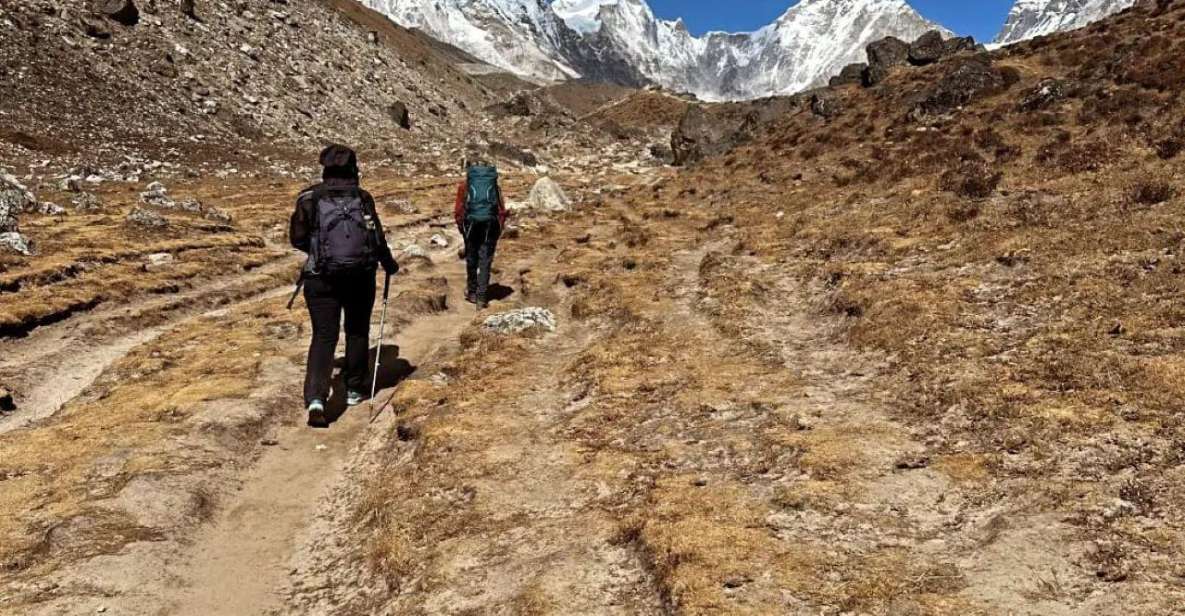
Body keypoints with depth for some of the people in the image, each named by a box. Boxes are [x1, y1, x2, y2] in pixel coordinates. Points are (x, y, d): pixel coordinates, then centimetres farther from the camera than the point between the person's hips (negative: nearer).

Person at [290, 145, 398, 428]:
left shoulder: (309, 198, -2)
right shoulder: (362, 197, -3)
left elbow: (297, 238, 0)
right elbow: (378, 238, -5)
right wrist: (388, 263, 13)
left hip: (321, 278, 0)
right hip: (360, 276, 0)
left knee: (323, 336, 1)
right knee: (357, 332, 18)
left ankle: (316, 399, -16)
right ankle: (354, 389, 29)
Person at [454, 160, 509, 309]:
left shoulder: (464, 185, 10)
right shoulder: (494, 185, 15)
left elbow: (458, 210, 3)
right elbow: (502, 210, 8)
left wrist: (461, 227, 14)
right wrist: (499, 229, 12)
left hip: (472, 223, 0)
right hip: (491, 224, 1)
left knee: (471, 259, 16)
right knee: (485, 261, 3)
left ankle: (472, 292, 27)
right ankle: (482, 297, -3)